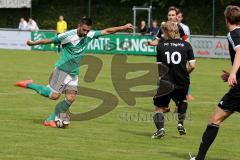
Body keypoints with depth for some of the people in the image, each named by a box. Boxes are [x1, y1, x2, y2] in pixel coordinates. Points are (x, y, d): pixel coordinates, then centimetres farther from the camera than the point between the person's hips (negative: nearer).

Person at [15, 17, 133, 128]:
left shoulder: (89, 35, 1)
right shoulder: (68, 35, -16)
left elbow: (106, 31, 9)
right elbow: (49, 40, -8)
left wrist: (122, 28, 7)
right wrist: (33, 43, -9)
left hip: (74, 73, 6)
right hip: (62, 69, -6)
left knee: (71, 98, -5)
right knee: (54, 95, -14)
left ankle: (50, 120, 4)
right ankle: (29, 85, 5)